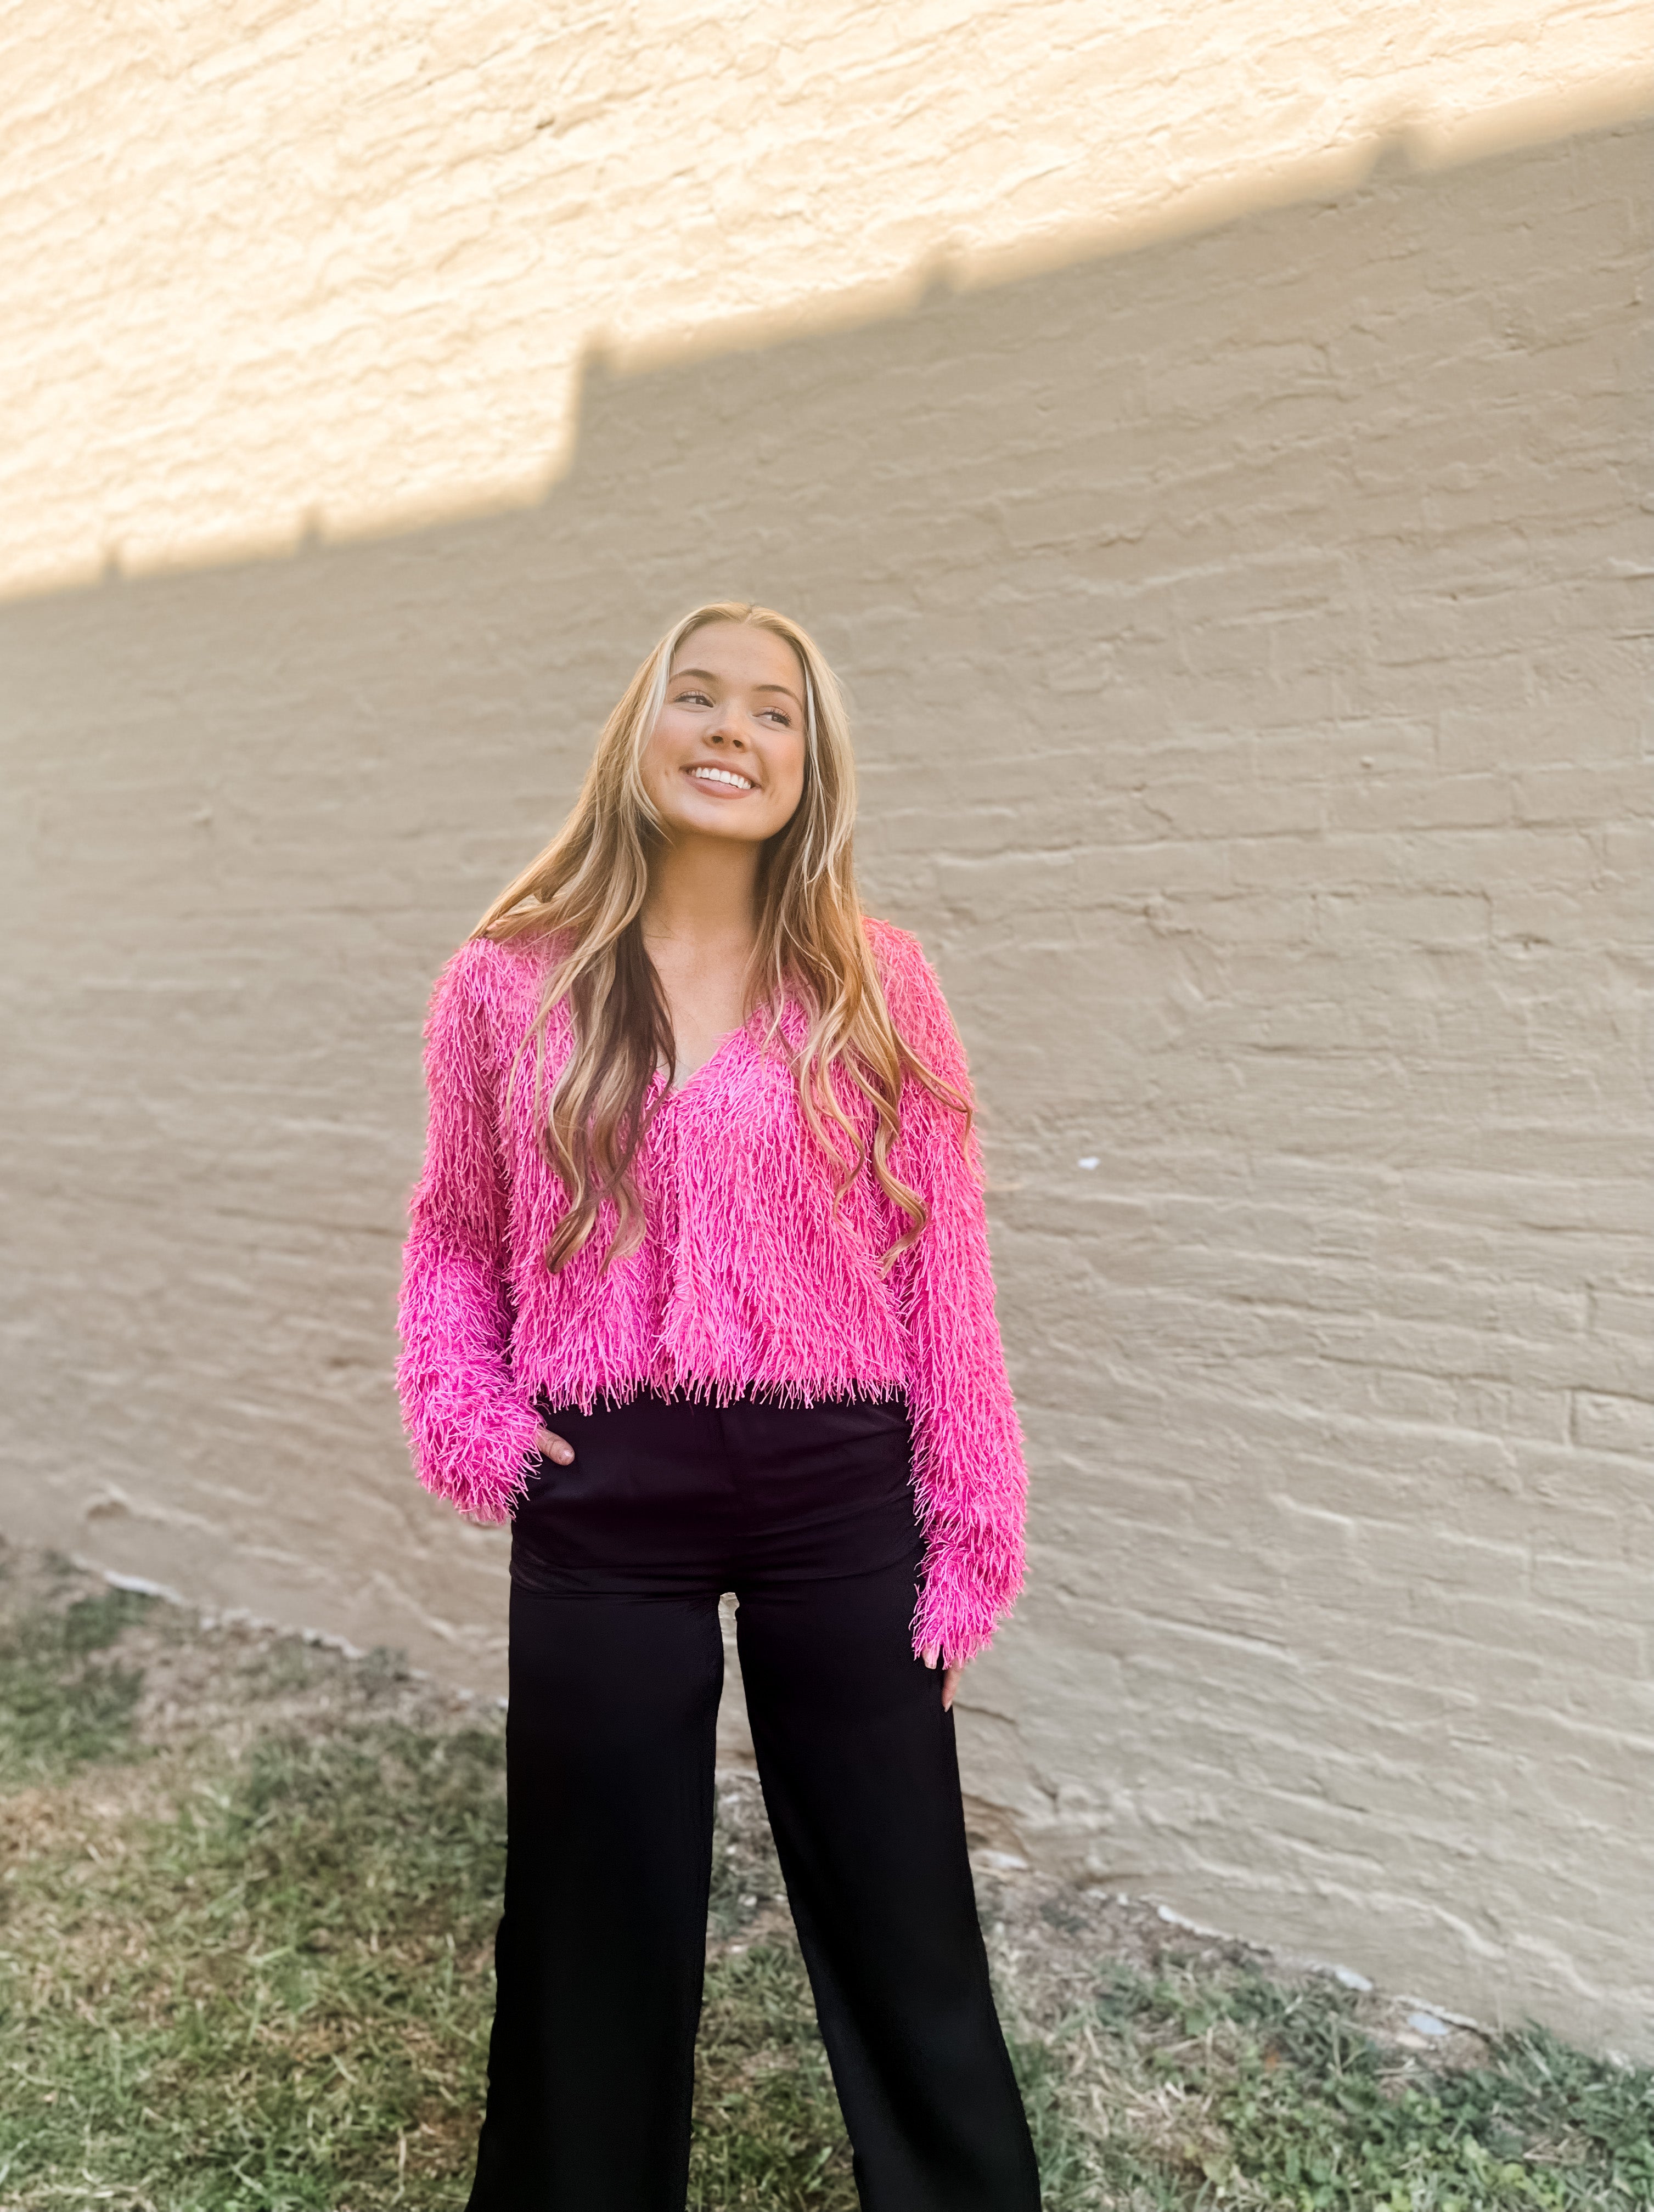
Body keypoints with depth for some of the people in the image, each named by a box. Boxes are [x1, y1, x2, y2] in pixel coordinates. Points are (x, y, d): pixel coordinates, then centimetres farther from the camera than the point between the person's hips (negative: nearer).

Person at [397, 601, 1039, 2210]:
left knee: (900, 1919, 14)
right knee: (598, 1928, 16)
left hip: (838, 1491, 0)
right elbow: (452, 1239, 12)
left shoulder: (875, 986, -1)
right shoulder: (508, 984, 0)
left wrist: (969, 1530, -1)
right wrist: (467, 1420, -3)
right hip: (602, 1508, 1)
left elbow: (940, 1267, -1)